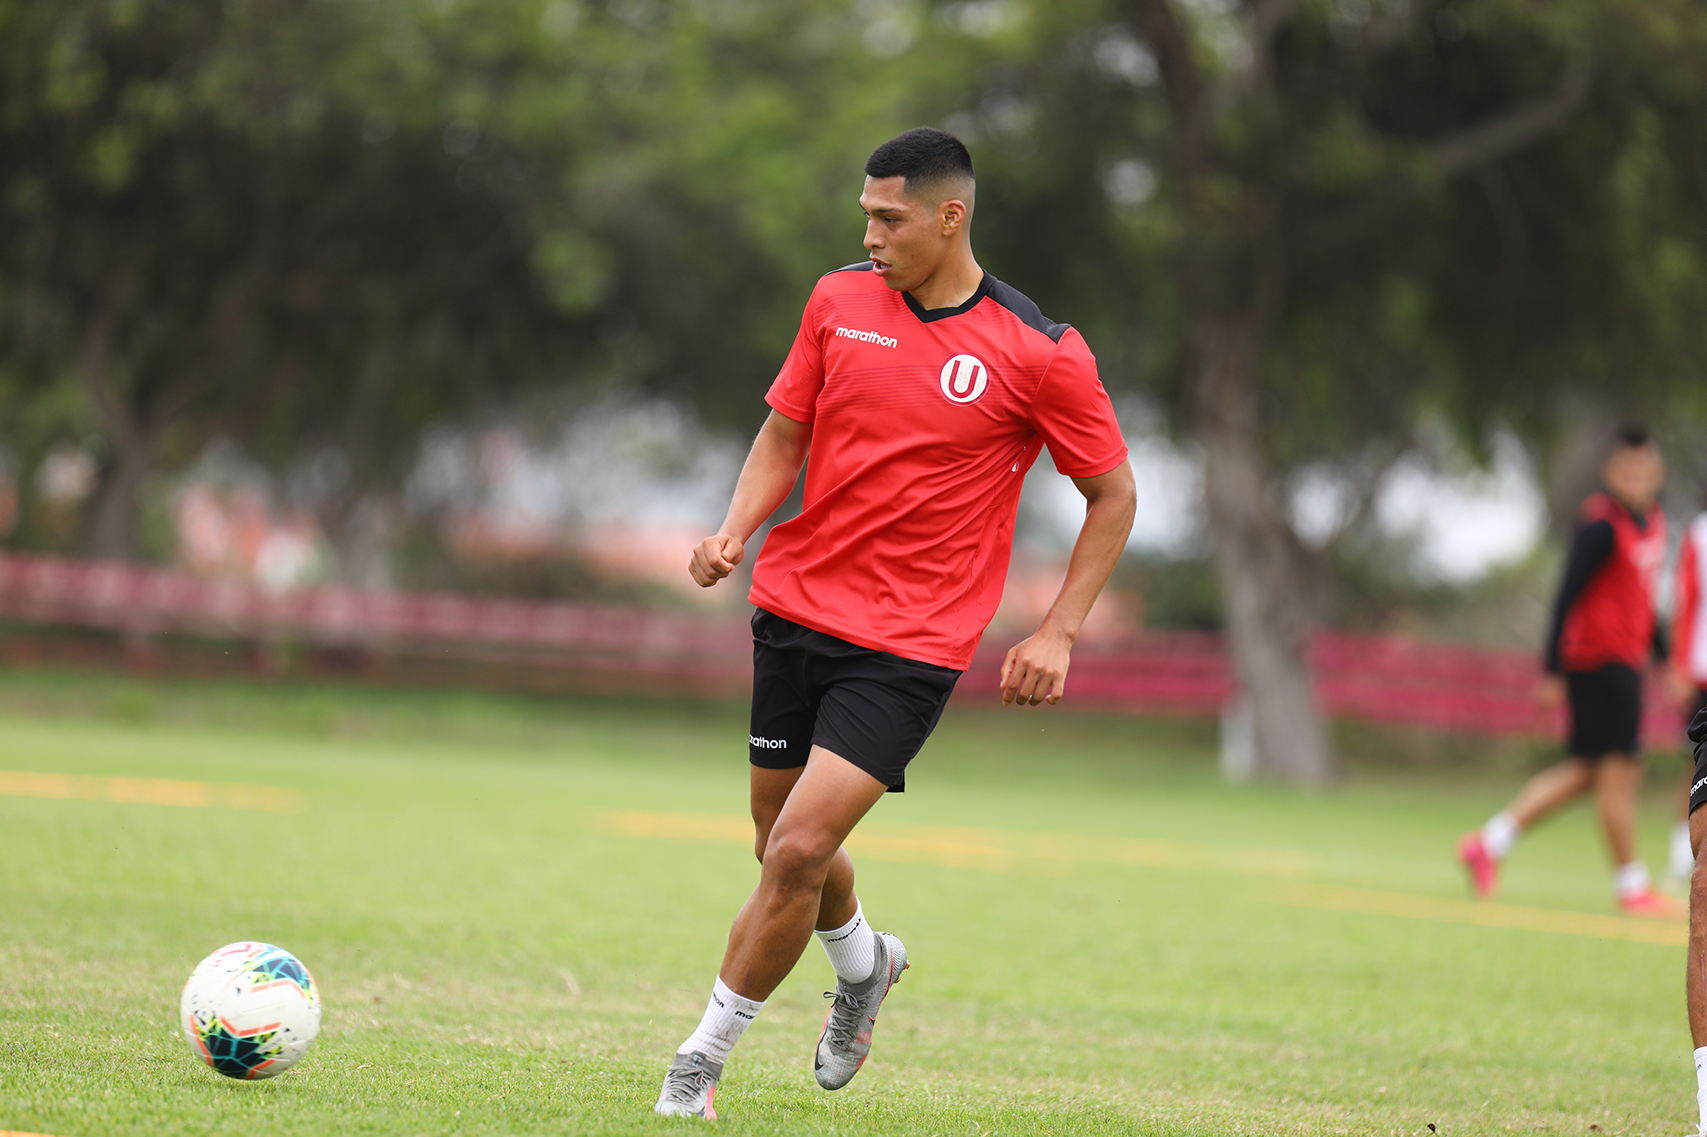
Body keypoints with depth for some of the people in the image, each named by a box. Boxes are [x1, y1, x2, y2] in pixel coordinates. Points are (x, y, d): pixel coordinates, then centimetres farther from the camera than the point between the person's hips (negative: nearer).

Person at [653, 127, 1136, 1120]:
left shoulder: (1041, 355, -10)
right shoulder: (840, 302, 2)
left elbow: (1114, 495, 1)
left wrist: (1058, 634, -7)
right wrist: (737, 532, -7)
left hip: (911, 646, -5)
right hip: (796, 610, 5)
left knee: (800, 851, -16)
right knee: (783, 848, 15)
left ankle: (702, 1062, 0)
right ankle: (864, 965, 48)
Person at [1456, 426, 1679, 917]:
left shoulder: (1652, 521, 13)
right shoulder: (1602, 523, -15)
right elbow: (1568, 595, -16)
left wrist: (1662, 656, 27)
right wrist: (1553, 672, -18)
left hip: (1624, 661, 9)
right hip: (1600, 653, -9)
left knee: (1584, 771, 11)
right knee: (1620, 769, -5)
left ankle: (1489, 842, 15)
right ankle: (1632, 886, 3)